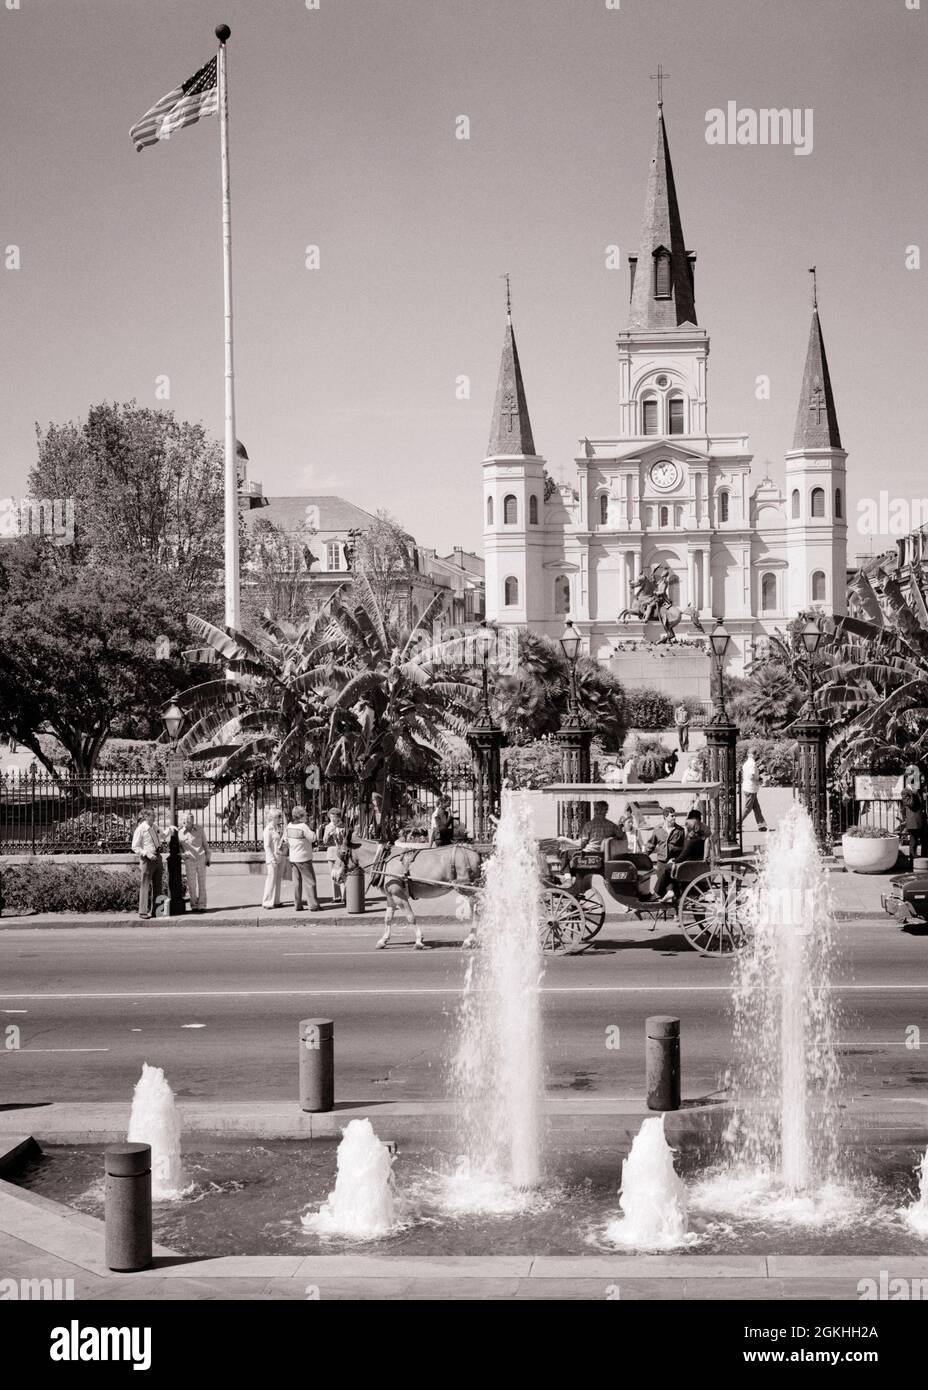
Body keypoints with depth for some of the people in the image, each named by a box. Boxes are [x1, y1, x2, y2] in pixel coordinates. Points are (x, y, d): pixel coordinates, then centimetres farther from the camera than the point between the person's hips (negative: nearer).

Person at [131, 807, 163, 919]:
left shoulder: (155, 827, 10)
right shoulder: (140, 829, -11)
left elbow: (160, 836, 32)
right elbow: (135, 847, -11)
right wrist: (147, 854, -21)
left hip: (157, 857, 8)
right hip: (147, 859, -8)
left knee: (157, 885, 12)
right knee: (145, 885, -7)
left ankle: (156, 910, 21)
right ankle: (143, 911, -4)